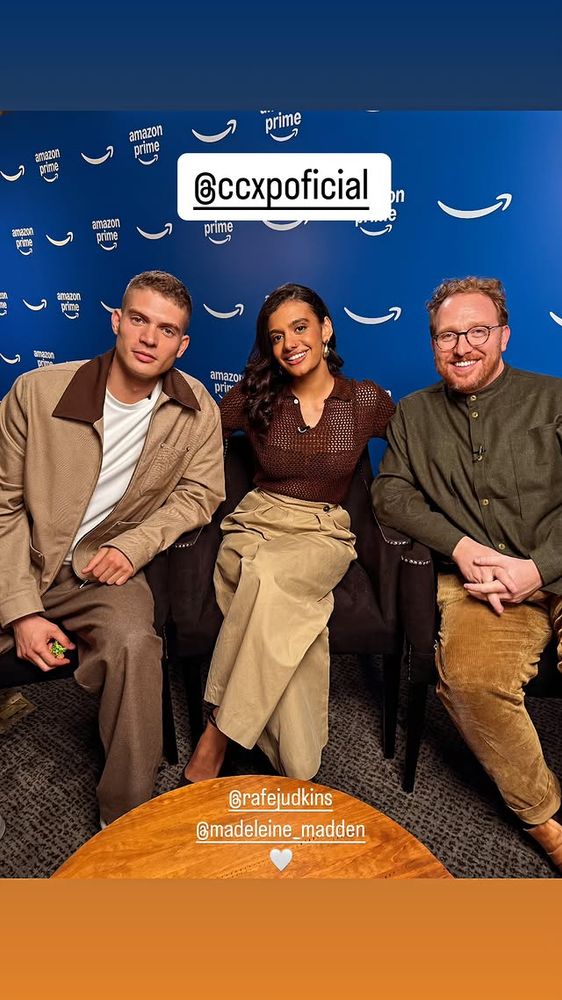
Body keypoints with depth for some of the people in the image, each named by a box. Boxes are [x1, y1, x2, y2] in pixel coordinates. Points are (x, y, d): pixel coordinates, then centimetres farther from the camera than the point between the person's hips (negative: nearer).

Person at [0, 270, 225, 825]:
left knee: (134, 644, -29)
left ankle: (127, 821, -7)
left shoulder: (196, 410, -4)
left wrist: (133, 545, -14)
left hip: (103, 568, 0)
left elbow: (199, 493, 3)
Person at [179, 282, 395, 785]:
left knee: (268, 575, -37)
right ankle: (297, 767, -20)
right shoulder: (254, 398, 6)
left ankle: (219, 733, -25)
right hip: (254, 525, 1)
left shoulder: (367, 401, 4)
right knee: (287, 613, -34)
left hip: (324, 535, 0)